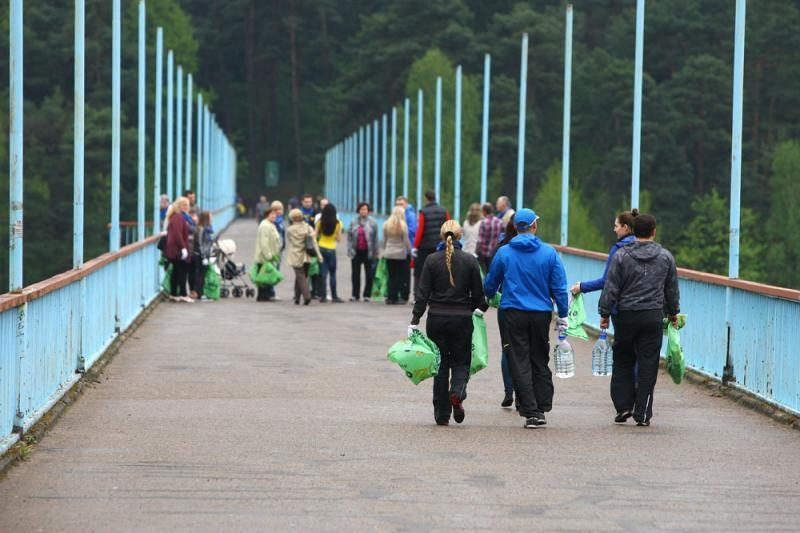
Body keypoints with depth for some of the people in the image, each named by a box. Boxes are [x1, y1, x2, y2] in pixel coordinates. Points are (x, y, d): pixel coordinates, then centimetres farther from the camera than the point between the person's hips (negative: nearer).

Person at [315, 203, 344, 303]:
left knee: (323, 274, 4)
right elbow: (339, 238, -3)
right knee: (333, 274, 8)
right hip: (331, 249, -2)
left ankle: (323, 296, 0)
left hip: (321, 248, 2)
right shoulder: (337, 223, -8)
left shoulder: (320, 222, -3)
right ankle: (334, 296, 7)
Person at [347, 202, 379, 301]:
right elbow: (349, 236, 4)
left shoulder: (372, 222, -2)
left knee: (369, 274, 2)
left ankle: (367, 295, 10)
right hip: (356, 251, 2)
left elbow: (375, 238, -2)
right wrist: (350, 250, -3)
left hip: (368, 252, -2)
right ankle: (355, 295, 13)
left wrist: (375, 252, -5)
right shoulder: (354, 222, 4)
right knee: (355, 274, 6)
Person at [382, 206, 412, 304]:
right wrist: (410, 251, 5)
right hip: (401, 254, -3)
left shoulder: (386, 224, 0)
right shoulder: (403, 225, -10)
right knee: (400, 277, 3)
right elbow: (406, 241, -7)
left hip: (389, 253, 3)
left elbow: (384, 240, 7)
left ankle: (390, 297, 7)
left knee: (391, 276, 8)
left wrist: (384, 250, 19)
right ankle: (402, 297, 2)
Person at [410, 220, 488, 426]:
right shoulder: (470, 260, -4)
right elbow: (478, 293, 1)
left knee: (440, 364, 9)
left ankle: (442, 414, 9)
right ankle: (457, 393, -19)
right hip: (462, 318, 0)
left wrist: (414, 321, -5)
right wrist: (480, 308, 21)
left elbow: (422, 293, -6)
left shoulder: (432, 260, -4)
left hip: (436, 318, 0)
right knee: (461, 361, 12)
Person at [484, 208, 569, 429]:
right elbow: (559, 287, -1)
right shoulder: (549, 253, -2)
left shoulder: (503, 253, -2)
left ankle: (531, 412, -4)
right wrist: (563, 315, 7)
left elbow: (490, 284, 9)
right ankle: (542, 408, 13)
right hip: (541, 314, 1)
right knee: (540, 362, 14)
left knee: (520, 363, 1)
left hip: (512, 313, -1)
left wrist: (487, 299, 31)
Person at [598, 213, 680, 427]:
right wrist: (673, 313, 25)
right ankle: (643, 413, 1)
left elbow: (611, 288, -5)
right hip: (653, 317, 1)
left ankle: (623, 407, 6)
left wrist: (604, 313, 3)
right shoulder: (665, 257, 3)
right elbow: (672, 289, 13)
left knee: (623, 363, 12)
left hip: (625, 316, -1)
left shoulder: (621, 256, -4)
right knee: (648, 365, 3)